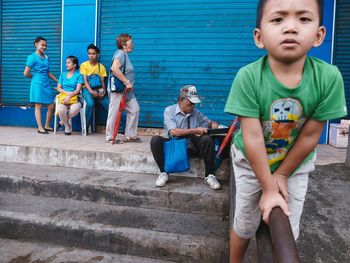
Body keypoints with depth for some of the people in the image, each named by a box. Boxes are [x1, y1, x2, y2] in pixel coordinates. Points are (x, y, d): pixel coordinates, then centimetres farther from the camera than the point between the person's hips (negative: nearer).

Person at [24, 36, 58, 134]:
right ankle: (40, 128, 5)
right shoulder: (32, 57, -6)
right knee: (38, 106, -1)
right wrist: (35, 77, 6)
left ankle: (47, 126, 19)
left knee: (51, 106, 5)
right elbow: (26, 73, -8)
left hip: (47, 84, 7)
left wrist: (58, 81, 15)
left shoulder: (46, 57, 14)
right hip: (37, 84, -6)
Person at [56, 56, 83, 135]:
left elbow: (78, 90, -3)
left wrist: (70, 96, -18)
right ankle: (67, 125, -3)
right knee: (61, 110, -33)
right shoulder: (63, 74, 19)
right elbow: (58, 88, 12)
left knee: (75, 109, -37)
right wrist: (67, 92, -6)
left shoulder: (78, 75, 7)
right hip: (63, 97, 2)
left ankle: (63, 121, -6)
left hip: (74, 98, -2)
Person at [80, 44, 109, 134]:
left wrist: (103, 91, -14)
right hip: (87, 89, -2)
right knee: (90, 104, -34)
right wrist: (91, 91, -20)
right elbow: (85, 80, -4)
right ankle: (86, 126, -16)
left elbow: (102, 81, 7)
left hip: (98, 90, 2)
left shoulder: (101, 67, 11)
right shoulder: (84, 65, 4)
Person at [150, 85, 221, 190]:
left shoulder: (196, 112, 9)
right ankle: (163, 173, -16)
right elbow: (173, 132, -16)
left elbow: (207, 122, 23)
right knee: (155, 140, -29)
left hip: (190, 145, 2)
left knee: (207, 139, -24)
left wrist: (213, 124, -3)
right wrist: (195, 131, -18)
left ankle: (209, 175, -16)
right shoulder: (169, 110, -3)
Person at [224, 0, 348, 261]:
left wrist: (281, 174, -7)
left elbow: (309, 136, -15)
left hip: (295, 164, 2)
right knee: (244, 226, 15)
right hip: (250, 162, -1)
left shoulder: (329, 77, -25)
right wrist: (269, 189, -20)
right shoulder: (248, 77, -31)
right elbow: (252, 137, -27)